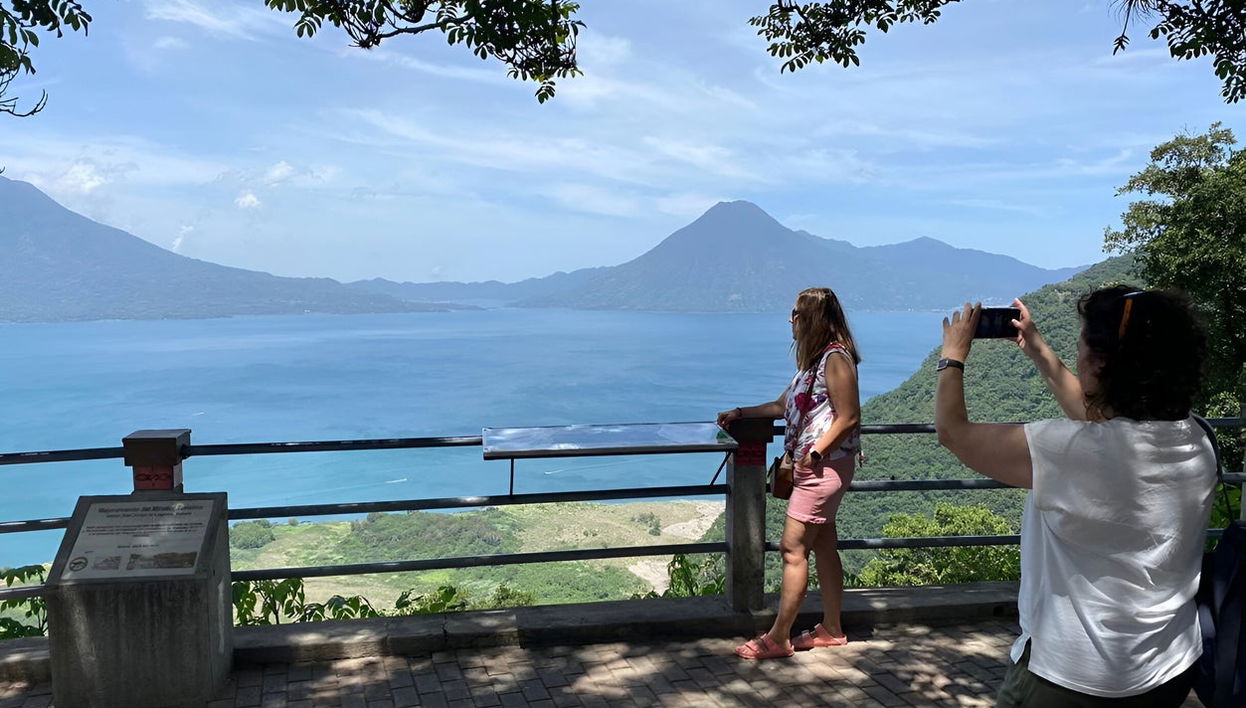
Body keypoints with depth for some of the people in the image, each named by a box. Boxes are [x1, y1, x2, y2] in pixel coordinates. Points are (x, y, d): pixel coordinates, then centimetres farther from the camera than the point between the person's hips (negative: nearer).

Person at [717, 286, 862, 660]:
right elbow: (784, 405, 21)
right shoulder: (815, 359, 15)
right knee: (823, 546, 14)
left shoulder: (836, 358, -15)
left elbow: (849, 418, -18)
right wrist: (740, 413, 17)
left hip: (825, 466, -10)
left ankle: (778, 638, -1)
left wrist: (815, 454, -19)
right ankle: (831, 629, 24)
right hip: (812, 466, 10)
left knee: (792, 548, -8)